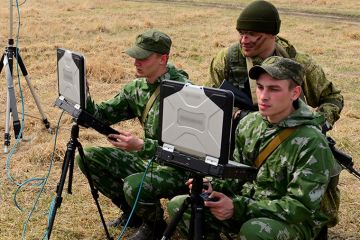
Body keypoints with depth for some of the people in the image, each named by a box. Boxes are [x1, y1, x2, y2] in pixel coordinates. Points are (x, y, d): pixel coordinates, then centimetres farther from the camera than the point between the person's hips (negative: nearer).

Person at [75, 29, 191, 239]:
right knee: (88, 158, 0)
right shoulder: (137, 88, 2)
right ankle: (132, 212, 15)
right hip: (148, 158, 8)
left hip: (179, 167, -8)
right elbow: (103, 115, 5)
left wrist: (140, 146, -39)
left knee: (133, 185, -35)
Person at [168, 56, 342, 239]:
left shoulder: (312, 143, -21)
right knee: (178, 205, -7)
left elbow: (301, 207, -22)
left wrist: (239, 207, -27)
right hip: (247, 204, 6)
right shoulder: (249, 123, 0)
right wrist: (214, 187, -10)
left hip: (294, 223, -5)